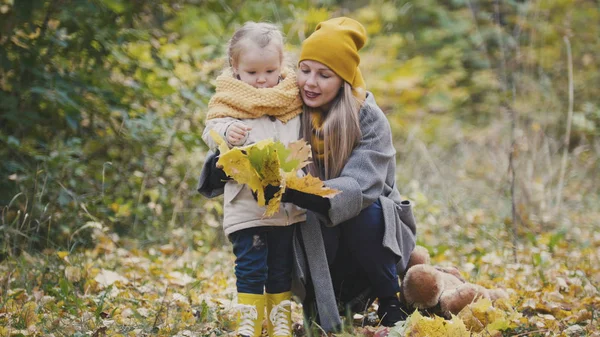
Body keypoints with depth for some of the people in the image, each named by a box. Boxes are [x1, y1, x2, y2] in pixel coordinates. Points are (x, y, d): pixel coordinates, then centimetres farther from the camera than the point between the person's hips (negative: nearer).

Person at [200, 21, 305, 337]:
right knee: (251, 265, -4)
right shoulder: (229, 100, -1)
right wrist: (227, 132, -32)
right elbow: (211, 130, -12)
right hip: (246, 202, -3)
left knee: (282, 266, 12)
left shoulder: (292, 98, 9)